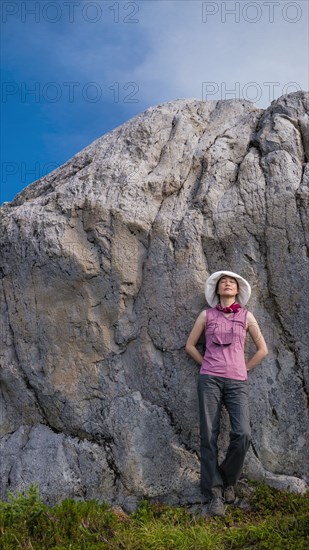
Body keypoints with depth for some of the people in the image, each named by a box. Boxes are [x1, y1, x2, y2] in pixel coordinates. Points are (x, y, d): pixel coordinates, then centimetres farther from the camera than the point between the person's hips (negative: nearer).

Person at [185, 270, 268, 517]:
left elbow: (263, 349, 13)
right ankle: (214, 494, 6)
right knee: (209, 436, -4)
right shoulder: (207, 315, 9)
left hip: (237, 382, 0)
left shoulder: (246, 316, 9)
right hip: (210, 379, 0)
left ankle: (228, 480, 11)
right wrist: (207, 365, 8)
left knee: (242, 434, -15)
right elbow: (190, 345, 15)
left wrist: (244, 368, 9)